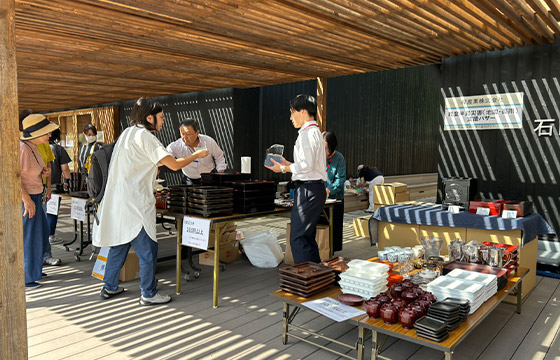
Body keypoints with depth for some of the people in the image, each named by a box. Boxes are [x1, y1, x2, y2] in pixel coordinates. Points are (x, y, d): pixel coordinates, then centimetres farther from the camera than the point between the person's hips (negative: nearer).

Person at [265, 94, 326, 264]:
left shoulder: (308, 133, -12)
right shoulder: (315, 132, 19)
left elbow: (307, 165, -21)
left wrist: (283, 169, -10)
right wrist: (289, 165, 17)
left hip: (308, 189, -11)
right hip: (315, 188, 11)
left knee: (298, 238, -9)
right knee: (307, 238, 17)